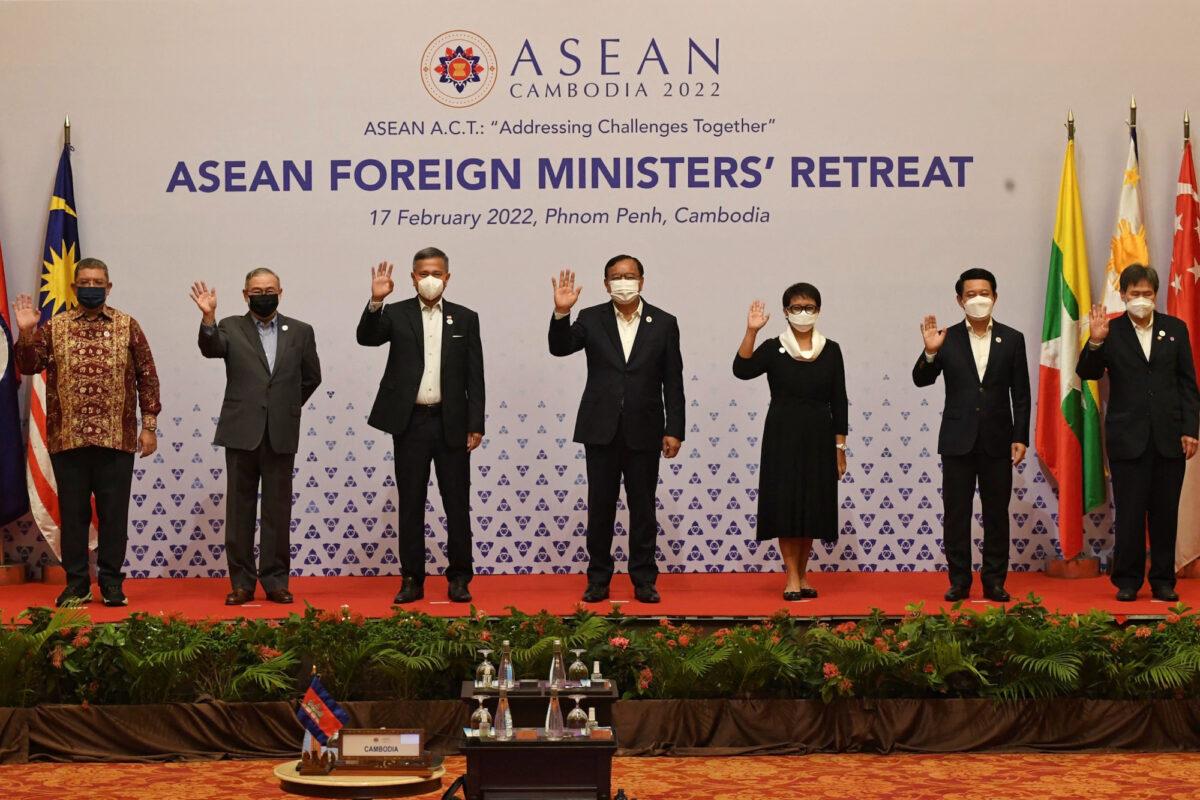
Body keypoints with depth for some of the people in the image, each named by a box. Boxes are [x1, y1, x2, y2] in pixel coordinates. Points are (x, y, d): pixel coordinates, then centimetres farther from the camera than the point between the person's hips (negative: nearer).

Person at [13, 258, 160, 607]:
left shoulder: (127, 326, 5)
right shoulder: (54, 327, 8)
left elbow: (147, 376, 4)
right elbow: (29, 366, 2)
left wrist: (149, 424, 0)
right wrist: (26, 333, -14)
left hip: (117, 438, -1)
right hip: (67, 438, 1)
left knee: (114, 512, 4)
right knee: (73, 512, 6)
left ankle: (111, 582, 13)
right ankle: (76, 584, 15)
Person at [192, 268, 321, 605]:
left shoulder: (300, 332, 8)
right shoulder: (230, 328, 4)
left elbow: (311, 376, 16)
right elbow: (210, 349, -17)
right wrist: (207, 318, -34)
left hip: (281, 434, 1)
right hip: (241, 432, -1)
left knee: (277, 510, 4)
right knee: (240, 509, 4)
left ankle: (275, 580, 11)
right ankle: (242, 582, 10)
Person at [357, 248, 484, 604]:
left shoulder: (465, 318, 6)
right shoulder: (396, 314, 4)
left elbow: (474, 376, 4)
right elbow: (367, 337, -14)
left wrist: (476, 425, -2)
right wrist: (376, 301, -29)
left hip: (452, 424, 0)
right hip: (410, 423, 0)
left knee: (457, 504, 4)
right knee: (410, 505, 6)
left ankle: (459, 578, 14)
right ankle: (412, 580, 13)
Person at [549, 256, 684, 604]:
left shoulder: (664, 323, 3)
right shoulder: (591, 319, 4)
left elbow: (673, 382, 2)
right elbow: (560, 348, -10)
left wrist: (674, 430, -2)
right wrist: (561, 313, -26)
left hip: (644, 431, 0)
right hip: (601, 430, 0)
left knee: (643, 508, 6)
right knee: (600, 507, 6)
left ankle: (644, 579, 15)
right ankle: (598, 579, 15)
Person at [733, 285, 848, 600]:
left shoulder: (830, 350, 4)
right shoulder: (773, 348, -1)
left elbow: (839, 401, 5)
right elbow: (741, 370, -18)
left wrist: (840, 447, 2)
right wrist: (752, 331, -27)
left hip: (818, 438, 2)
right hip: (782, 436, -2)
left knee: (812, 507, 7)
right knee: (785, 505, -3)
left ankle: (802, 574, 19)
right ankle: (792, 577, 4)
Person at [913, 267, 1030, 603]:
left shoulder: (1012, 339, 3)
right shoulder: (947, 339, 1)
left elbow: (1021, 394, 4)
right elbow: (921, 380, -5)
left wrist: (1021, 437, -2)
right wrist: (930, 352, -23)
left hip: (997, 441, 0)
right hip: (958, 440, 0)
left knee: (997, 515, 6)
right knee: (956, 515, 3)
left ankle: (994, 581, 13)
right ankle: (959, 582, 11)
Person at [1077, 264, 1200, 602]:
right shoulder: (1110, 330, 1)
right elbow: (1087, 373, -6)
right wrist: (1094, 343, -23)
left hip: (1168, 438, 2)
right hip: (1127, 438, -2)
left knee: (1165, 513, 7)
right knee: (1129, 513, 2)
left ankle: (1163, 580, 16)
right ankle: (1127, 580, 11)